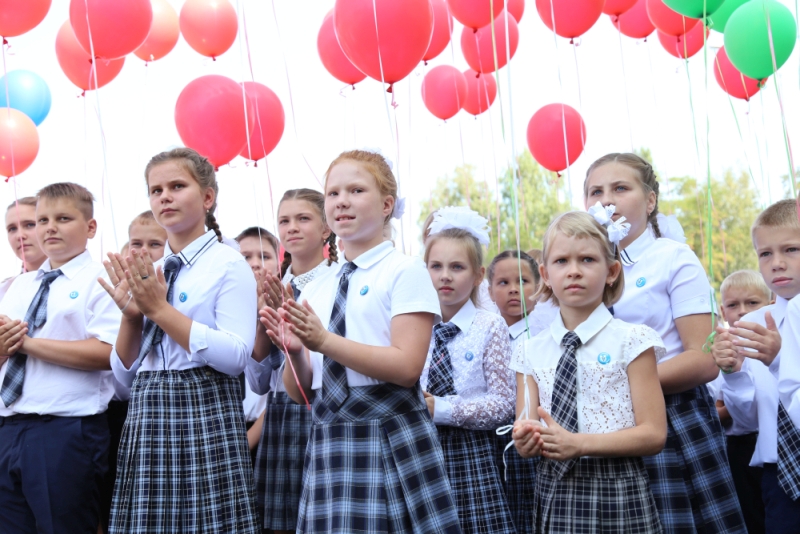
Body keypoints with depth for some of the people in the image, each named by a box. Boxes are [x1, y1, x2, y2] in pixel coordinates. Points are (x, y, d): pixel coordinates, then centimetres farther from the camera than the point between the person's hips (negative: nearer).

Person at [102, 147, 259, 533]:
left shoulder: (228, 264, -3)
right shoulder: (144, 273, 13)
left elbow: (236, 356, -16)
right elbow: (124, 375, 13)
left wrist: (160, 310, -15)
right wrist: (131, 314, -5)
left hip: (204, 415, -5)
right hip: (145, 417, 6)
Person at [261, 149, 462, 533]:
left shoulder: (405, 272, -2)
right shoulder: (315, 289, 14)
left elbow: (406, 366, -14)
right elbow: (300, 392, 11)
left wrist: (324, 341, -18)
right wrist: (294, 351, -10)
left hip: (389, 440, -5)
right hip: (328, 445, 5)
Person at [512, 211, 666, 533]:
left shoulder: (631, 341, -4)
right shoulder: (531, 352, 7)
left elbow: (653, 434, -8)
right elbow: (525, 428, 7)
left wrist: (578, 444, -19)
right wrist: (525, 442, -17)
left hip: (618, 494, -3)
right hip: (553, 494, 3)